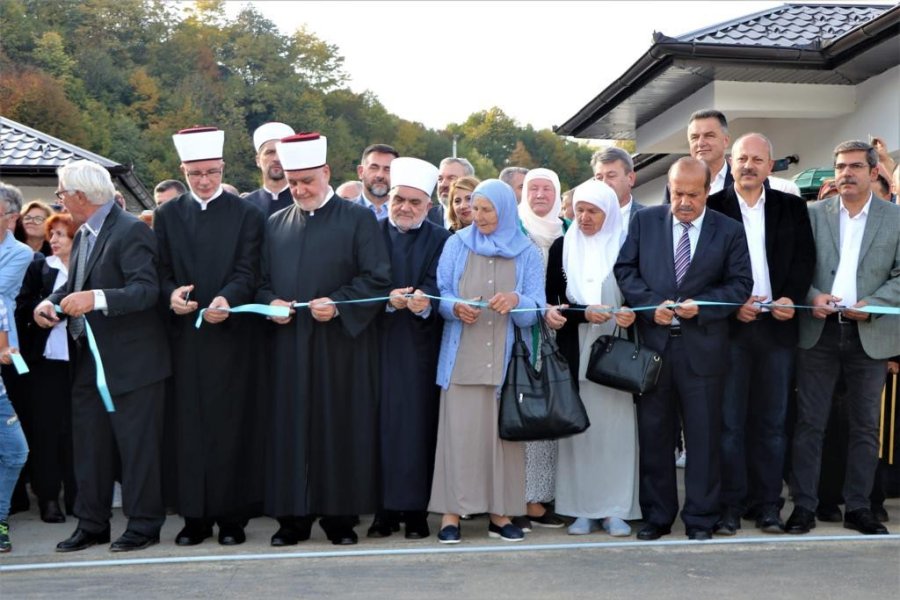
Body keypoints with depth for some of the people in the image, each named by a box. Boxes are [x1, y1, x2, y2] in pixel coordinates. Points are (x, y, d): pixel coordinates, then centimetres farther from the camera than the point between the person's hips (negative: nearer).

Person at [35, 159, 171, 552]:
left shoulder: (131, 231, -15)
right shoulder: (83, 235, 13)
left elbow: (147, 290, -24)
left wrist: (97, 298, -36)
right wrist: (52, 301, -2)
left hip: (130, 361, -9)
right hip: (88, 358, 9)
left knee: (137, 445, 1)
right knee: (88, 443, 13)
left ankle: (144, 525, 13)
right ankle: (92, 524, 24)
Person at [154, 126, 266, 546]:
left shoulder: (247, 214, 4)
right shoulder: (167, 215, 12)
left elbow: (249, 272, -5)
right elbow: (161, 271, 8)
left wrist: (227, 298, -25)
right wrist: (171, 293, -15)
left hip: (231, 334, -2)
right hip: (184, 335, 2)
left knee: (232, 426, 1)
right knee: (189, 427, 4)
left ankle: (231, 516, 9)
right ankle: (195, 516, 12)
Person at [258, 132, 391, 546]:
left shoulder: (358, 220, 2)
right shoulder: (276, 224, 15)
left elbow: (378, 279, -5)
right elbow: (262, 279, 16)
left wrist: (338, 304, -17)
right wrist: (270, 302, -5)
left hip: (342, 342, -3)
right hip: (289, 345, 3)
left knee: (341, 426, 0)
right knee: (291, 427, 3)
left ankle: (341, 516, 9)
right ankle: (293, 517, 10)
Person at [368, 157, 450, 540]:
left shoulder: (440, 240, 6)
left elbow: (436, 284, -6)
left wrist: (423, 302, -28)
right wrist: (388, 300, -19)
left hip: (420, 346, -1)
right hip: (379, 340, 1)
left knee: (418, 421, 0)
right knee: (382, 420, 0)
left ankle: (415, 508, 7)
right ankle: (385, 507, 7)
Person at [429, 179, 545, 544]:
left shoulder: (527, 254, 9)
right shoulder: (456, 245, 9)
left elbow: (535, 310, 1)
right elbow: (439, 294, 6)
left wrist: (516, 300, -20)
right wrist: (455, 307, -16)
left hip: (508, 358, 1)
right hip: (462, 358, 0)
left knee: (506, 431, 1)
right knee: (459, 429, -5)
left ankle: (501, 513, 11)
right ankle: (451, 513, 1)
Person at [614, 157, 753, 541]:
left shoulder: (729, 231, 3)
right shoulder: (645, 221, 7)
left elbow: (740, 284, 2)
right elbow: (625, 270, 5)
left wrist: (701, 305, -13)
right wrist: (652, 303, -10)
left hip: (702, 347, -1)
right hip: (652, 341, 1)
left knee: (704, 435, 4)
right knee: (653, 433, 8)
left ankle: (700, 519, 16)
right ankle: (656, 516, 19)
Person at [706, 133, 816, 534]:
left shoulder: (792, 208, 11)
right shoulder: (712, 207, 2)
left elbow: (804, 258, 6)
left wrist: (791, 297, -10)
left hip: (777, 325, 2)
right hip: (729, 324, -2)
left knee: (771, 421, 8)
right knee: (729, 420, 1)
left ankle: (767, 504, 16)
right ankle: (731, 505, 8)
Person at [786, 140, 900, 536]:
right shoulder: (814, 214, 6)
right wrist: (811, 296, -13)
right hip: (819, 331, 0)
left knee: (865, 426, 8)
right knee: (810, 423, 2)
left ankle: (858, 507, 18)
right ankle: (804, 506, 8)